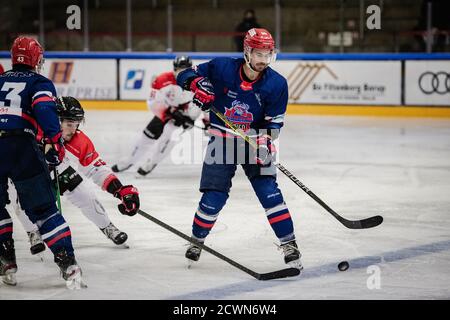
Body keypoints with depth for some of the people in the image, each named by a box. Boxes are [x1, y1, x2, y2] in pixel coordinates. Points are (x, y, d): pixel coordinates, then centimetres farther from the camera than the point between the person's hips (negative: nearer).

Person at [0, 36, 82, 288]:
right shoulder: (40, 83, 9)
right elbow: (45, 109, -11)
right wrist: (56, 141, -17)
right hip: (22, 148, -3)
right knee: (43, 209, 2)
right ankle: (68, 263, -6)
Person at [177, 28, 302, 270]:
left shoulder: (276, 84, -9)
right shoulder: (221, 68, -12)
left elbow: (273, 121, -3)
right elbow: (185, 75, -2)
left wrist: (266, 141, -20)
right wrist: (197, 84, -24)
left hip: (254, 143, 1)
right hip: (222, 141, -1)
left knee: (269, 193, -11)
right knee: (214, 197, -2)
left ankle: (289, 245, -1)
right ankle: (197, 240, 23)